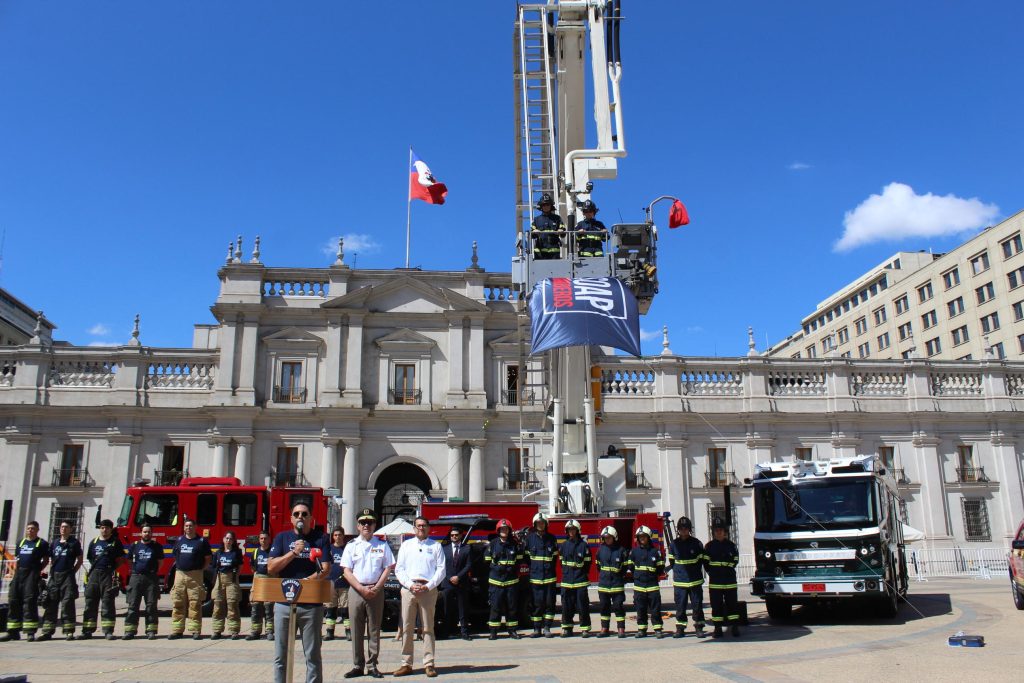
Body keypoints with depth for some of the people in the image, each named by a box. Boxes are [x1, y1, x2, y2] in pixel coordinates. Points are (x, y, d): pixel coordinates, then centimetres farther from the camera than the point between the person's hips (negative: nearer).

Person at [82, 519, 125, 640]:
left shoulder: (115, 542, 5)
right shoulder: (94, 542, 14)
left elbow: (121, 558, 4)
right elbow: (90, 558, 19)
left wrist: (113, 568, -5)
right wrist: (95, 567, 6)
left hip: (108, 575, -4)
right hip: (94, 574, 4)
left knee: (108, 603, -3)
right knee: (90, 603, 5)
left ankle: (108, 631, -3)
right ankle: (87, 631, 11)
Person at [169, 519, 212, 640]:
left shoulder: (202, 541, 3)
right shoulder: (179, 540, 14)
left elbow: (208, 558, 6)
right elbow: (175, 556, 22)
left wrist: (201, 569, -1)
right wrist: (179, 566, 10)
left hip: (195, 575, -3)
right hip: (180, 574, 3)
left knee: (195, 604, -4)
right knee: (177, 603, 3)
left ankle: (196, 631, -1)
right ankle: (177, 630, 9)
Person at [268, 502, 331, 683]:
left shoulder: (321, 538, 5)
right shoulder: (282, 538, 9)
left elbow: (325, 569, -3)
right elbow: (271, 568, -1)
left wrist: (305, 581, -17)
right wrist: (293, 552, -12)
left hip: (312, 604, -1)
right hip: (284, 602, 1)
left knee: (313, 655, 4)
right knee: (281, 656, 6)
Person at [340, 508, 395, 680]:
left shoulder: (382, 545, 7)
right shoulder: (351, 545, 7)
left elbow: (388, 568, 4)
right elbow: (347, 571, 1)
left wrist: (376, 588, -8)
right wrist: (362, 589, -10)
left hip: (376, 590, 0)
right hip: (356, 590, 0)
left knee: (374, 629, 3)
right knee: (356, 630, 2)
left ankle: (372, 665, 8)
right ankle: (358, 665, 8)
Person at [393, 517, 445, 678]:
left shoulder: (436, 546, 8)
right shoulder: (406, 545, 13)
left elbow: (441, 569, 3)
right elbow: (399, 569, 8)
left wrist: (428, 586, -8)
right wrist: (410, 585, -6)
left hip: (428, 589, -1)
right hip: (408, 589, 2)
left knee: (428, 628, 0)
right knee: (406, 627, 1)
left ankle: (429, 664, 3)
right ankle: (406, 664, 7)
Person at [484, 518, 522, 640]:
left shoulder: (515, 544, 6)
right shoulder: (492, 544, 3)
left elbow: (519, 561, 10)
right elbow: (487, 561, 6)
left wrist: (512, 569, 0)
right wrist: (496, 568, -2)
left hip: (511, 580, 1)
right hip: (496, 581, -1)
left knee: (512, 606, 6)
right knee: (495, 606, -1)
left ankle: (512, 630, 15)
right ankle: (493, 631, 5)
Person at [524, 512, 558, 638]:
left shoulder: (551, 538, 7)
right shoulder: (530, 537, 4)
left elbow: (555, 556, 13)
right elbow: (526, 556, 9)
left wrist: (551, 569, 6)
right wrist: (531, 568, 3)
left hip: (550, 577, 1)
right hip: (535, 576, -1)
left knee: (550, 603, 2)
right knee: (537, 603, 1)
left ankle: (547, 628, 10)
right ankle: (536, 629, 8)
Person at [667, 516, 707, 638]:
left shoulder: (696, 543, -1)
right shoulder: (674, 544, 3)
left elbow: (701, 560, 7)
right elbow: (672, 561, 13)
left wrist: (695, 572, 5)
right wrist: (678, 571, 7)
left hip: (695, 581, -1)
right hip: (679, 581, 1)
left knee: (697, 604, 3)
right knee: (680, 605, 5)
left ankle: (699, 627, 12)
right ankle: (680, 628, 12)